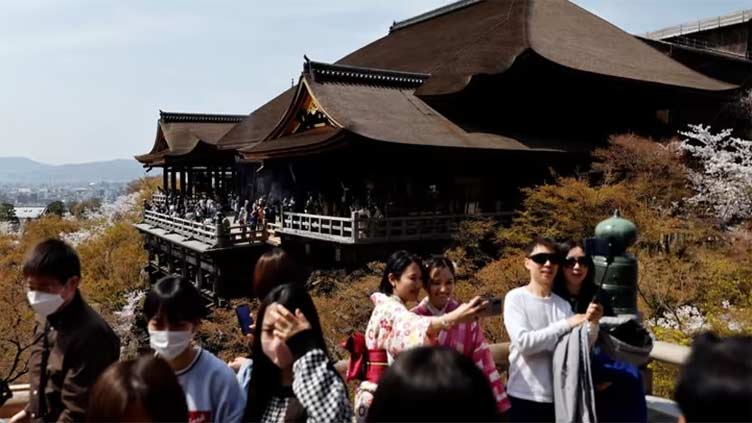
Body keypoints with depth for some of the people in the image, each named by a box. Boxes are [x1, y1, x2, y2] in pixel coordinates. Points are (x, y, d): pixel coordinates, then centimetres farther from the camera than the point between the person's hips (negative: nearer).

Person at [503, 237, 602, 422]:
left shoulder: (563, 304, 6)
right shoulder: (515, 298, -7)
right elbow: (523, 341, -19)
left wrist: (591, 324, -16)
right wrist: (566, 324, -15)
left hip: (559, 397, 5)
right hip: (525, 397, -4)